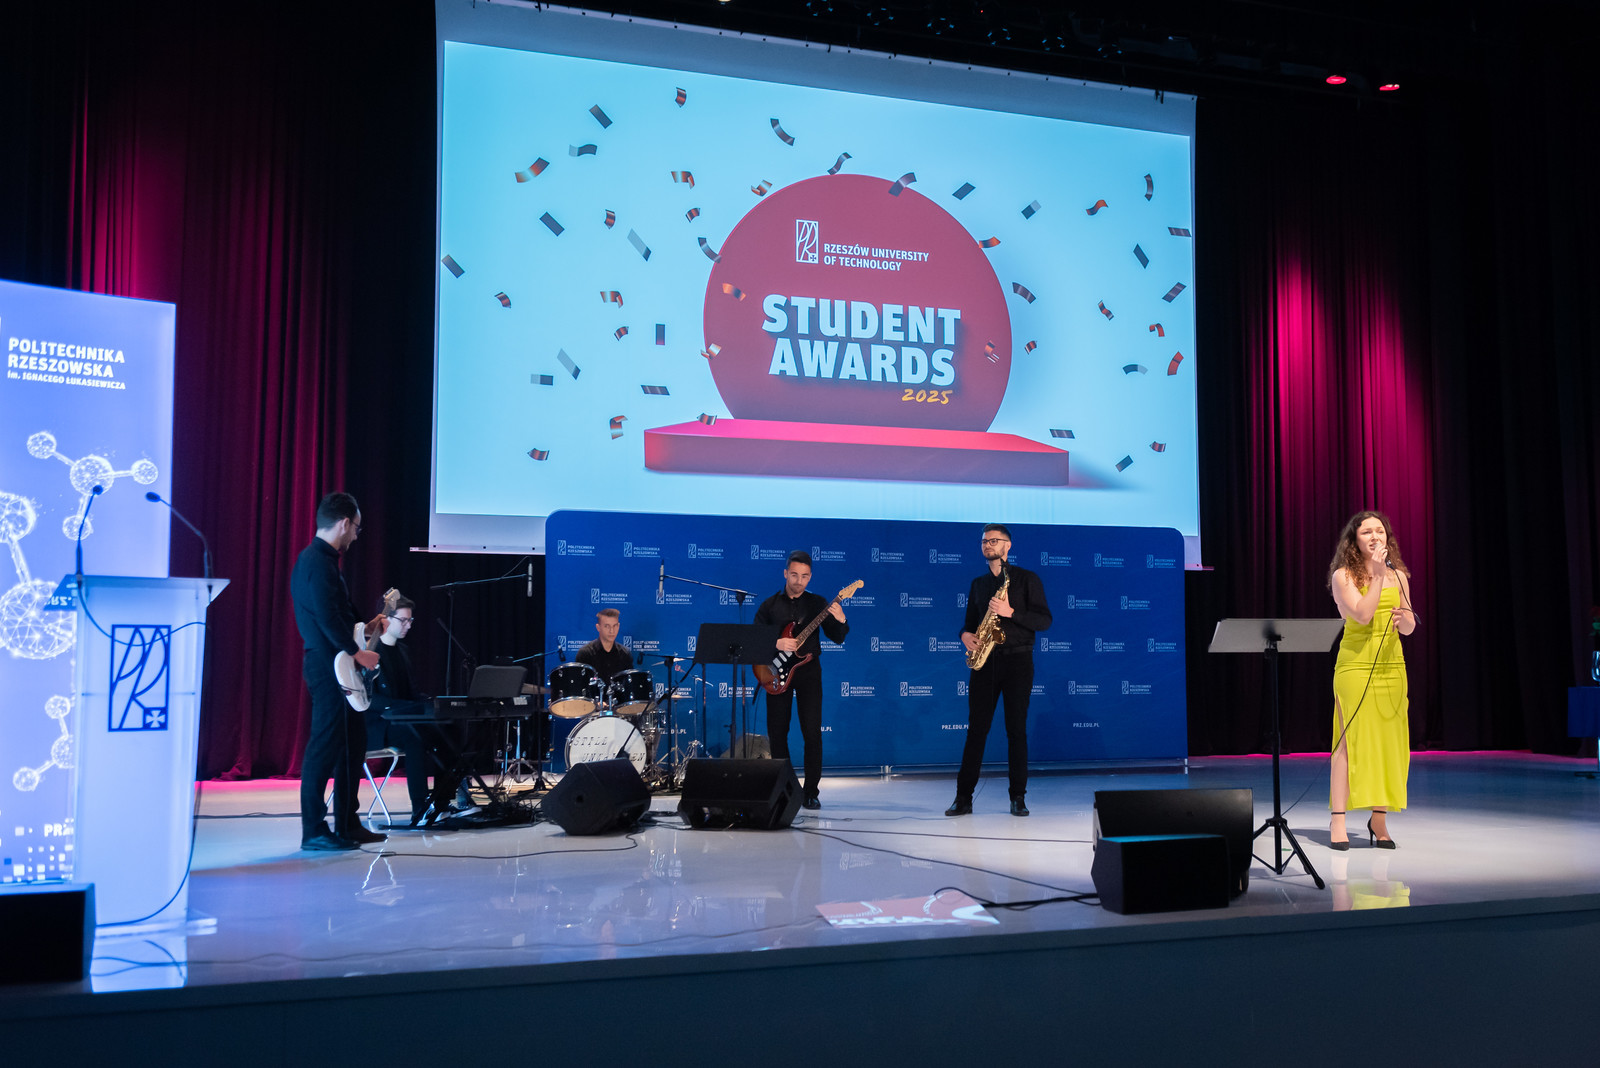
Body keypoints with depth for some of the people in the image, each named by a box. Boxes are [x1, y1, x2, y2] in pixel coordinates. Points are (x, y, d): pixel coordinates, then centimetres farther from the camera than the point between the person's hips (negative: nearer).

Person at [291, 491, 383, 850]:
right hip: (330, 667, -11)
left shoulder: (315, 558, 17)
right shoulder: (319, 562, -16)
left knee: (352, 740, 14)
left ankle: (347, 824, 20)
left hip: (332, 665, 11)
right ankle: (313, 831, -2)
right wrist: (357, 653, -17)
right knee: (325, 745, -7)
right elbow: (328, 618, -22)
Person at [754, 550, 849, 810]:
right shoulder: (770, 605, 7)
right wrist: (776, 644, -17)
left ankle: (810, 791, 1)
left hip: (808, 671, -1)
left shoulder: (817, 603, 5)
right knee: (777, 732, 2)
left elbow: (837, 638, 1)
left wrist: (840, 621, -20)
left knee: (812, 733, -7)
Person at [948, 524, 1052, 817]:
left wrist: (1011, 612, -19)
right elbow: (970, 621, 22)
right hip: (984, 661, 3)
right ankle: (963, 797, 2)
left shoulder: (1027, 579, 2)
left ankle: (1018, 798, 6)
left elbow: (1044, 620, -6)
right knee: (976, 728, 1)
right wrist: (965, 634, -1)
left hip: (1017, 660, -3)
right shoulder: (978, 583, 16)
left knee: (1016, 729, -2)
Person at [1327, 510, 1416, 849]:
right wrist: (1377, 575, -13)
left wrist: (1404, 618, -9)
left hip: (1391, 665, 5)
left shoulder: (1398, 576, 12)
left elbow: (1409, 628, 13)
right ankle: (1337, 821, -4)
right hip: (1355, 665, -4)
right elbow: (1363, 615, -15)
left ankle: (1379, 819, 14)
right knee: (1352, 740, -8)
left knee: (1389, 741, 3)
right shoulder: (1343, 576, -2)